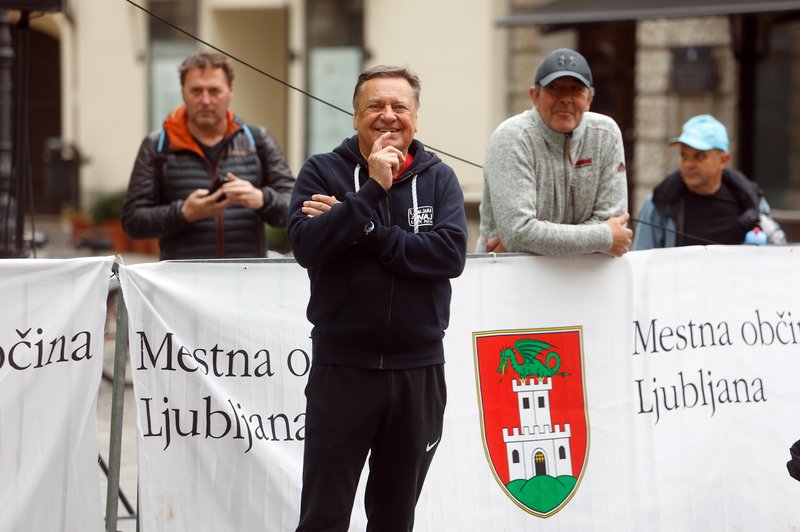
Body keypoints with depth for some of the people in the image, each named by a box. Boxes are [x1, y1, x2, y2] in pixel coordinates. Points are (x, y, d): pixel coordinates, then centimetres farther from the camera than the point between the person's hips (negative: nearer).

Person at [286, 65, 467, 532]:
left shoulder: (438, 177, 5)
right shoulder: (323, 171, 1)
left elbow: (451, 253, -11)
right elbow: (306, 244, -15)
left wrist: (362, 230, -14)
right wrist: (372, 188, -18)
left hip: (418, 368, 2)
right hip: (341, 366, -2)